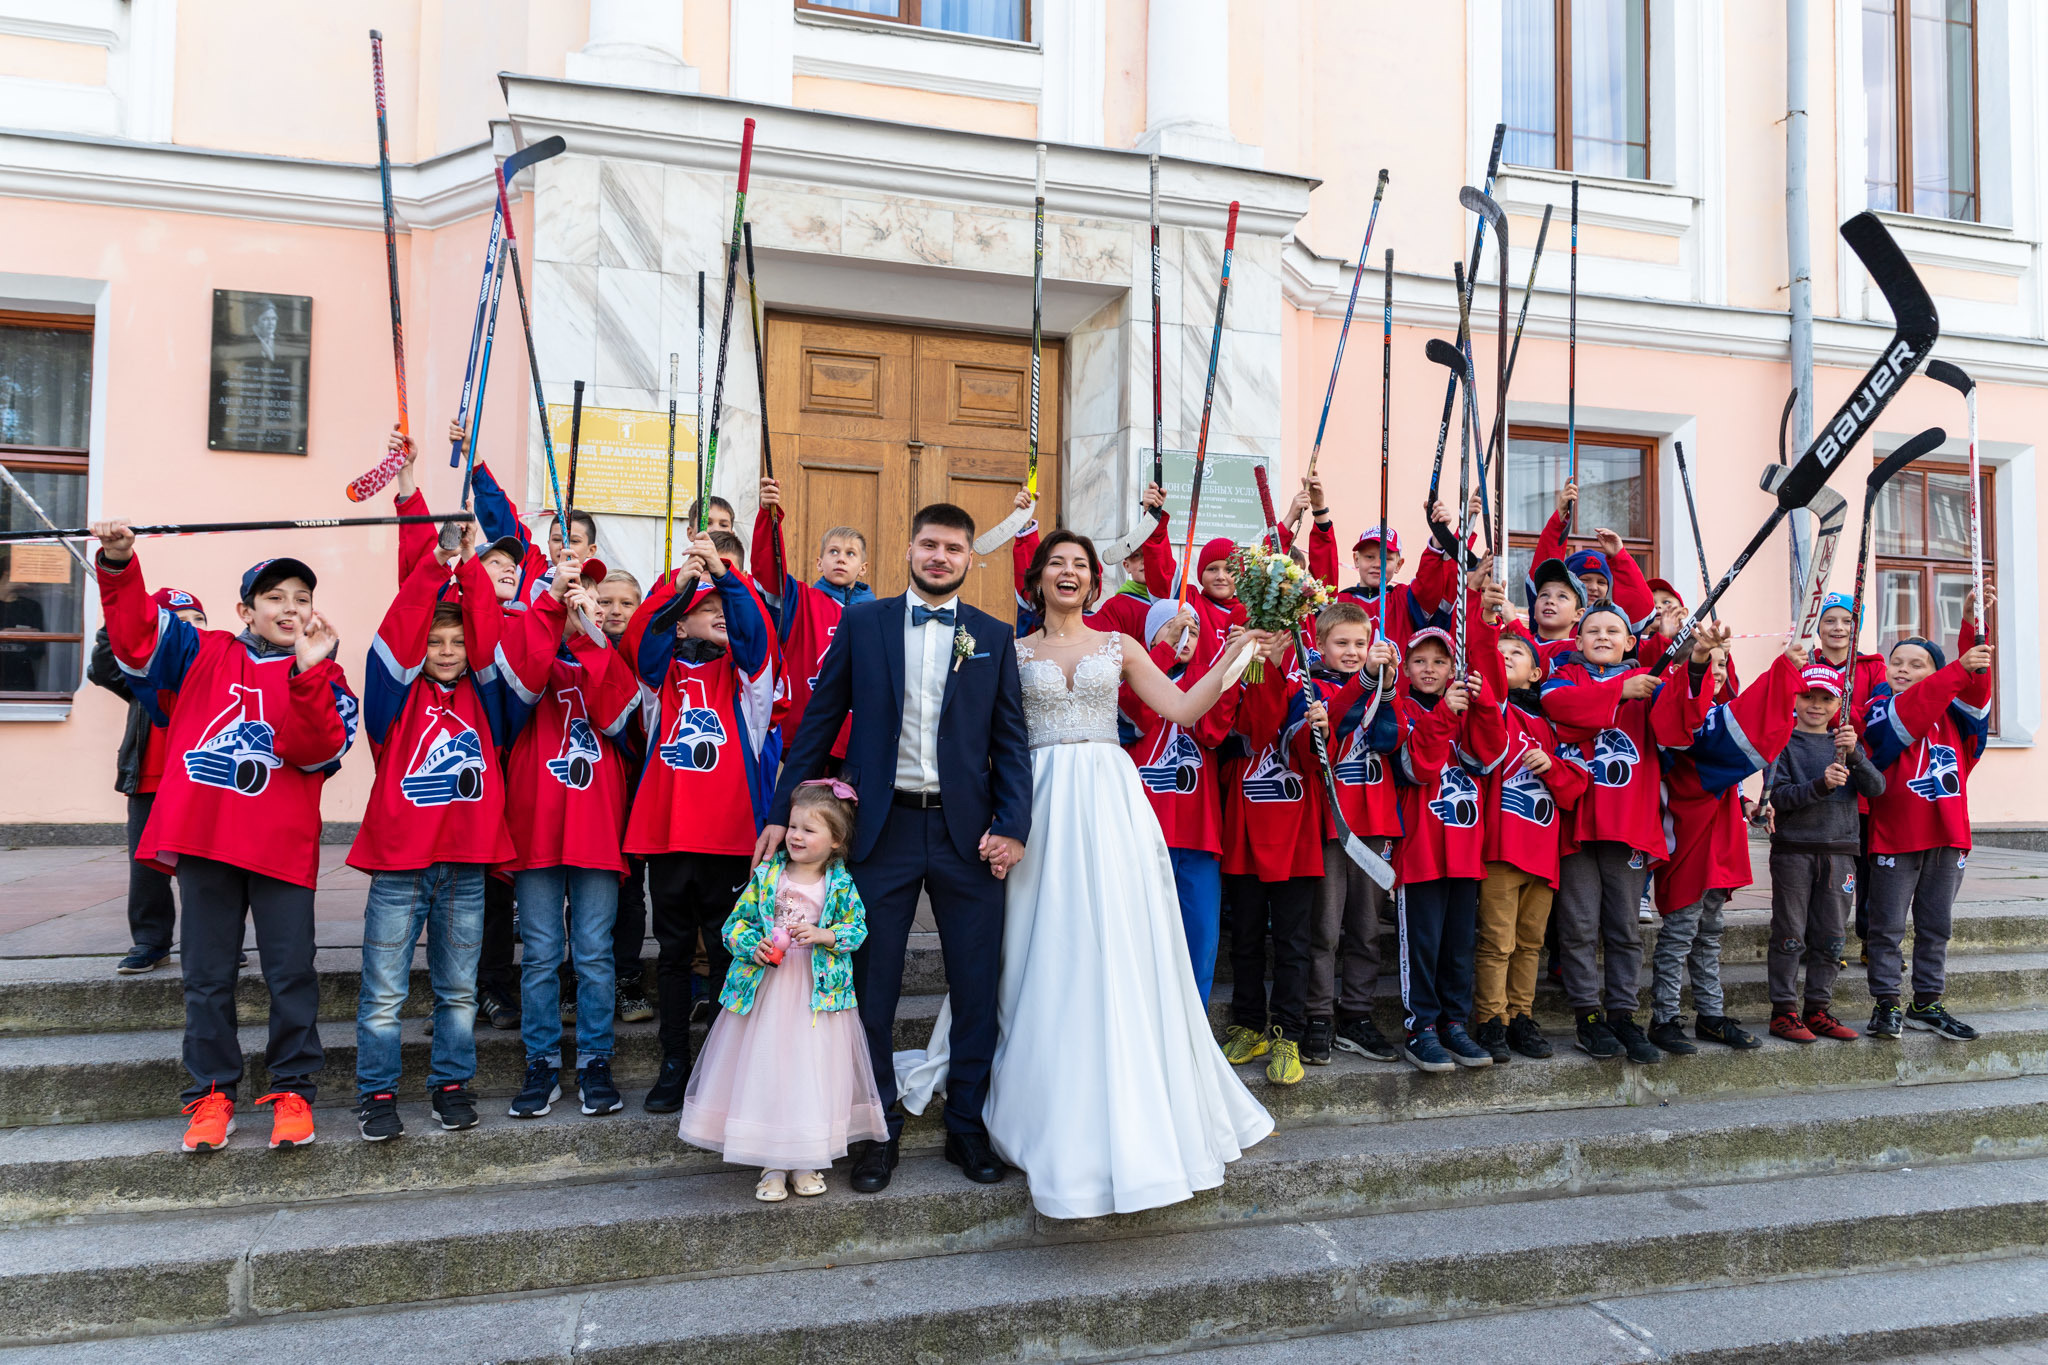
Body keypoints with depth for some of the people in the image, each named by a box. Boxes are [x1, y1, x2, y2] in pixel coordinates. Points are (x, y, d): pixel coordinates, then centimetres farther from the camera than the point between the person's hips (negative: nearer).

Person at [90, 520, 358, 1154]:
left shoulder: (322, 675, 3)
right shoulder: (204, 653, 11)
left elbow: (319, 751, -12)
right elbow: (134, 633, 7)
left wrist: (308, 673, -24)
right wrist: (120, 564, -7)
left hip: (281, 844, -2)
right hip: (202, 839, 2)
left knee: (291, 975, 3)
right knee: (207, 975, 10)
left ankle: (292, 1089, 16)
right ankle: (212, 1091, 22)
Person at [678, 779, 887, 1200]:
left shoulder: (841, 884, -2)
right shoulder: (765, 876, 1)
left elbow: (857, 930, 0)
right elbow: (735, 923, 4)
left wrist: (824, 936, -17)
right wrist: (753, 947, -14)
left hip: (818, 995, -1)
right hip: (765, 993, 1)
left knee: (813, 1075, 3)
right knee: (765, 1074, 2)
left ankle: (807, 1161, 19)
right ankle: (772, 1164, 15)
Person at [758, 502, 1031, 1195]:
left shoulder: (994, 636, 7)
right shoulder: (862, 622, 5)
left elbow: (1010, 741, 5)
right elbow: (819, 721, 4)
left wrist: (1012, 825, -7)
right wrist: (783, 812, -1)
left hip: (967, 832, 1)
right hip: (883, 827, 0)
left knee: (977, 989, 7)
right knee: (872, 989, 7)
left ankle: (968, 1126, 24)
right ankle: (879, 1130, 24)